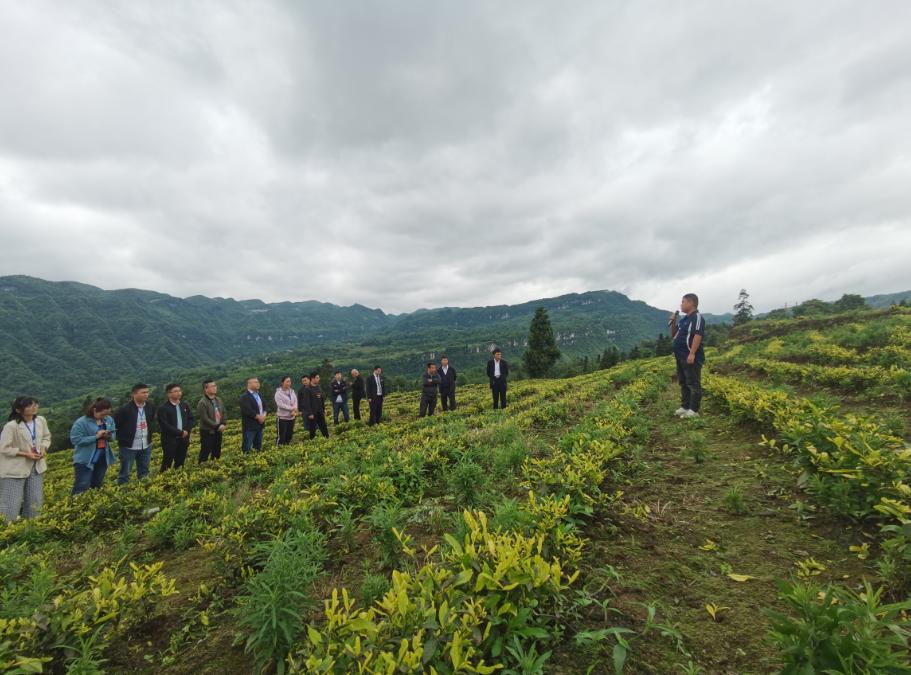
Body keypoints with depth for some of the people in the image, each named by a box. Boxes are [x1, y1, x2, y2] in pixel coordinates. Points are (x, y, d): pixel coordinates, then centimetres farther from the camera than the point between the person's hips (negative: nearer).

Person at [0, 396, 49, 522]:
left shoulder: (41, 420, -5)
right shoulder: (11, 426, -21)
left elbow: (46, 437, 9)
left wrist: (43, 448, -9)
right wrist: (26, 454, -20)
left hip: (36, 466, 5)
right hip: (15, 469, -5)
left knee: (35, 502, 13)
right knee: (11, 503, 1)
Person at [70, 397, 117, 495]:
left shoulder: (109, 420, 1)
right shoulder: (81, 422, -16)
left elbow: (114, 435, 11)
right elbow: (76, 440, -19)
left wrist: (110, 436, -13)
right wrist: (96, 436, -26)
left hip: (103, 459, 5)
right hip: (85, 461, -5)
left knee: (96, 486, 18)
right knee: (82, 488, -3)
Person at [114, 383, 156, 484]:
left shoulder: (150, 407, 0)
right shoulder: (124, 409, -17)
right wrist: (123, 439, -6)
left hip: (146, 446, 5)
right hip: (129, 447, -5)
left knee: (144, 473, 16)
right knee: (125, 473, 6)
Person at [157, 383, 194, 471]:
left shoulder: (184, 405, 10)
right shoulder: (163, 408, -9)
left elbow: (190, 419, 13)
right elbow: (165, 425, -16)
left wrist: (187, 431, -4)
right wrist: (180, 432, -16)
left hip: (183, 439, 5)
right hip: (169, 440, -5)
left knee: (180, 462, 12)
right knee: (167, 462, 0)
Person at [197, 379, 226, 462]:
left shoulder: (218, 400, 8)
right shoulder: (202, 403, -14)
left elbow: (224, 413, 11)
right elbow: (205, 419, -19)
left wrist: (222, 424, -5)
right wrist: (217, 426, -16)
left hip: (218, 431, 7)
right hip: (207, 432, -7)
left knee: (217, 452, 14)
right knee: (205, 452, -1)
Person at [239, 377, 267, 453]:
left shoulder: (258, 394, 14)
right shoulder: (245, 396, -14)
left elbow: (263, 406, 15)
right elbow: (248, 411, -24)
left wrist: (263, 415, -4)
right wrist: (258, 417, -16)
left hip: (259, 424, 8)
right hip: (250, 426, -8)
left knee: (258, 447, 15)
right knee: (247, 447, -3)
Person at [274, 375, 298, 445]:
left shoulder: (292, 391, 8)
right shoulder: (279, 393, -9)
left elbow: (295, 402, 2)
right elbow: (280, 404, -18)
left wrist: (294, 410, -15)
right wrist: (292, 408, -18)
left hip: (292, 417, 6)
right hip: (282, 417, -6)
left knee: (289, 435, 14)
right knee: (282, 436, -2)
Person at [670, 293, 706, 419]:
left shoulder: (697, 317, -10)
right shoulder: (683, 318, 17)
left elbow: (698, 335, -21)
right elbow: (673, 335, 23)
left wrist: (692, 354, -27)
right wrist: (673, 323, 6)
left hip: (691, 357, -9)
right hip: (681, 357, 9)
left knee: (693, 384, -4)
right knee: (683, 383, 14)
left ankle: (694, 410, 0)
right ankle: (684, 407, 22)